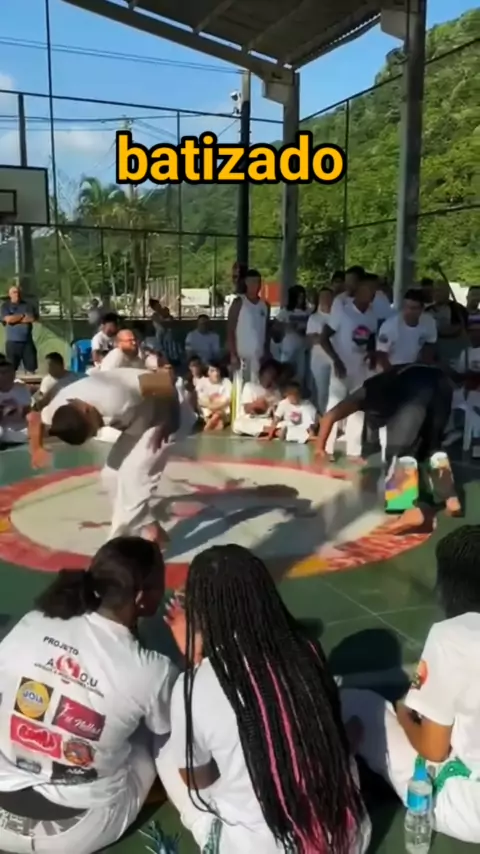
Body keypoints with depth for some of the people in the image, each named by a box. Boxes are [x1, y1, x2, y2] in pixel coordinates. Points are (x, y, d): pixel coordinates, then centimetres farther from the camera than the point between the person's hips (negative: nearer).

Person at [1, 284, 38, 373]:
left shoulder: (28, 305, 7)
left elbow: (33, 318, -5)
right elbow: (8, 319, -14)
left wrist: (15, 319, -8)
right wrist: (23, 315, -3)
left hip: (27, 341, 2)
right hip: (12, 342, -2)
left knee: (31, 367, 5)